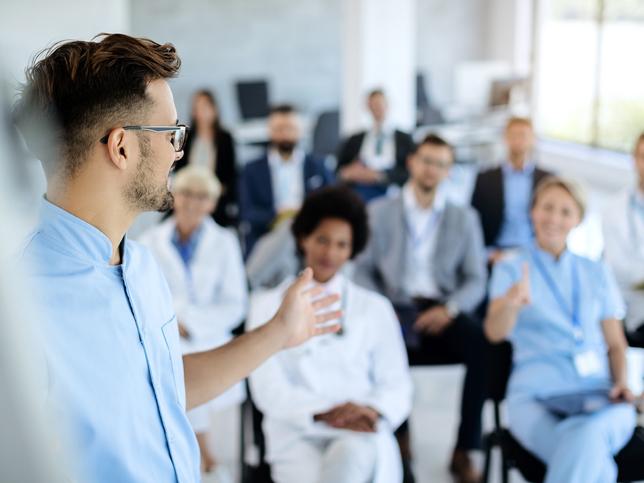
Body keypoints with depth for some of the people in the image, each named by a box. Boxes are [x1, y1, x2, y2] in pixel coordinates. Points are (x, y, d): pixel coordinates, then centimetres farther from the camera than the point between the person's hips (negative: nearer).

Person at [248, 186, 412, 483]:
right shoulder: (268, 305, 11)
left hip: (361, 436, 1)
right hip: (297, 433, -1)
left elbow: (397, 386, 10)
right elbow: (268, 389, 0)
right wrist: (322, 413, -18)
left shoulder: (375, 308, 16)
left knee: (352, 454, -36)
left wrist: (371, 410, -14)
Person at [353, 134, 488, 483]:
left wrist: (450, 308, -13)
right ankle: (398, 438, -12)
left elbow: (476, 280, 8)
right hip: (396, 307, -1)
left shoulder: (464, 218, 15)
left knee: (484, 345, -31)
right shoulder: (379, 212, 12)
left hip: (442, 311, 1)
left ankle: (463, 450, -17)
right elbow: (363, 271, 9)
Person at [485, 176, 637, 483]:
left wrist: (621, 382, -1)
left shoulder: (597, 273, 20)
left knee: (587, 436, -36)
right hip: (536, 396, -2)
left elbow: (615, 343, 20)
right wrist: (512, 302, -32)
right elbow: (494, 331, -9)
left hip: (600, 394, 2)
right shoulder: (511, 269, 10)